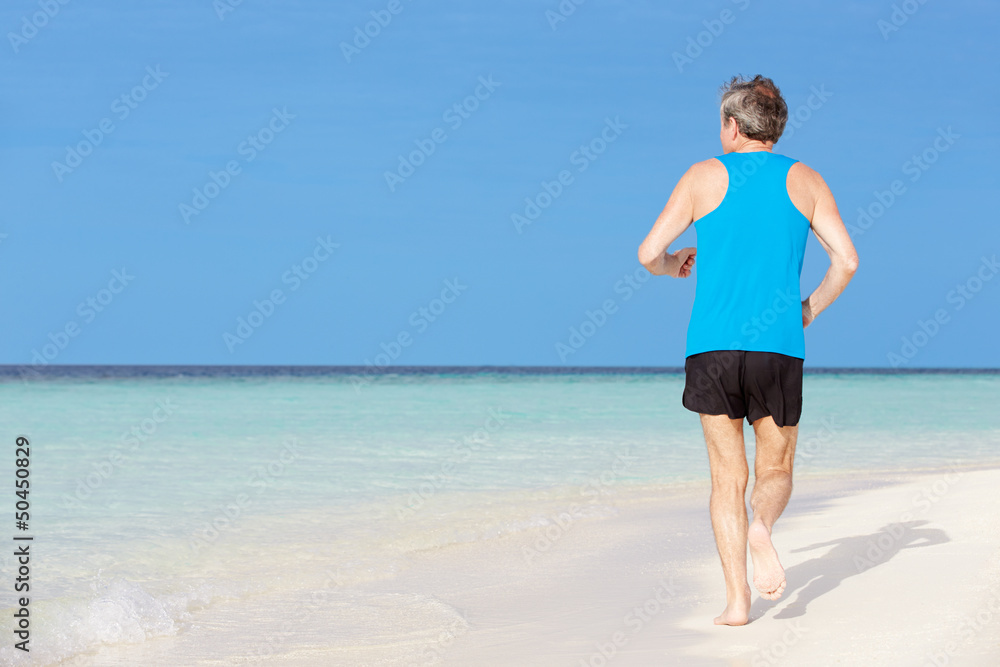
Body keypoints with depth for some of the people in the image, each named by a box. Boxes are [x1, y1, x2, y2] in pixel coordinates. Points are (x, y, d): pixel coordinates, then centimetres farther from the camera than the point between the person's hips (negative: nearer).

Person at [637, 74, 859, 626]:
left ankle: (737, 600, -2)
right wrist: (811, 309, 17)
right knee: (776, 470, 14)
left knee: (728, 476, 7)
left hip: (712, 347, 0)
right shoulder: (804, 181, 8)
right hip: (779, 347, 1)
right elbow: (847, 259, 1)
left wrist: (674, 267, 24)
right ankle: (761, 526, -20)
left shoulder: (705, 177, 4)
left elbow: (648, 254, 1)